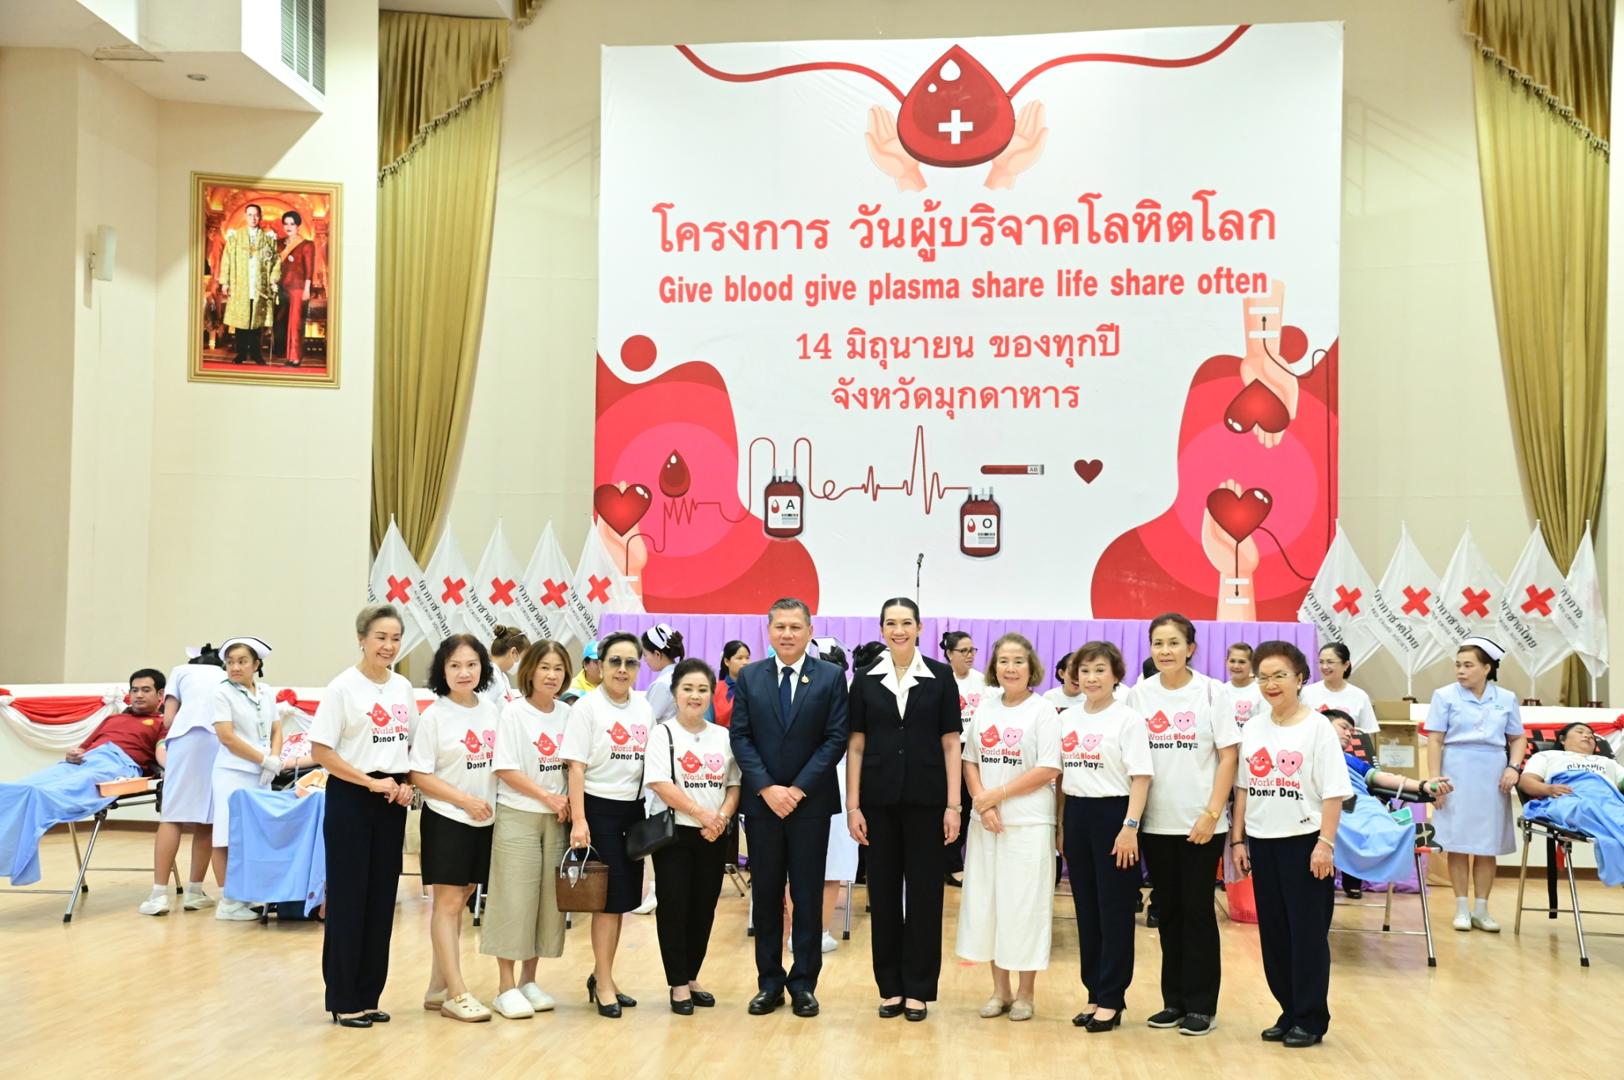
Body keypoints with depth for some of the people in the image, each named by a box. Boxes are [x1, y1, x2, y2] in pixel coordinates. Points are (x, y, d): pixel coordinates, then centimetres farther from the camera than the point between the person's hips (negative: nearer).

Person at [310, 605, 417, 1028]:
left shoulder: (403, 687, 8)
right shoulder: (343, 687, -9)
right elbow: (321, 751, -12)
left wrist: (406, 784, -3)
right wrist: (372, 783, -17)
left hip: (391, 802, 6)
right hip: (351, 801, -6)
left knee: (382, 899, 8)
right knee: (348, 899, -1)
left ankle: (368, 995, 18)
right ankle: (343, 1000, 8)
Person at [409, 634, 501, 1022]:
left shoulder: (491, 710, 5)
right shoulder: (434, 716, -10)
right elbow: (420, 775, -12)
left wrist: (494, 802, 0)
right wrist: (465, 800, -17)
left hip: (484, 821, 5)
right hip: (447, 819, -5)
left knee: (458, 902, 12)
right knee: (448, 903, -2)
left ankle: (438, 987, 21)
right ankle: (456, 993, 1)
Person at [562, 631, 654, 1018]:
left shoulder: (644, 707, 9)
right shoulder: (587, 707, -7)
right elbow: (576, 767, -11)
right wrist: (578, 820, -17)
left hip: (634, 809, 5)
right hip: (599, 809, -5)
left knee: (621, 899, 9)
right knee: (609, 899, -3)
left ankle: (601, 975, 23)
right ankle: (604, 983, 9)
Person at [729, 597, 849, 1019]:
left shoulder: (831, 677, 0)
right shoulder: (749, 677, 5)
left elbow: (836, 738, -5)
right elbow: (740, 737, 1)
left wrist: (799, 788, -12)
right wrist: (767, 788, -11)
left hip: (810, 802, -2)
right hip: (761, 801, 2)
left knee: (808, 896, 4)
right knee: (765, 895, 7)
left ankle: (804, 983, 12)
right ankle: (769, 982, 16)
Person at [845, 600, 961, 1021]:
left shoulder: (940, 677, 1)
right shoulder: (866, 680, 4)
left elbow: (951, 743, 0)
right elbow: (856, 745, 4)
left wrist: (953, 805, -5)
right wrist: (853, 805, -2)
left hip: (925, 798, -1)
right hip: (879, 799, 1)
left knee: (923, 891, 3)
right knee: (883, 891, 6)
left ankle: (918, 988, 13)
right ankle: (890, 986, 17)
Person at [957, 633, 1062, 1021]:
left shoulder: (1043, 710, -5)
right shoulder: (985, 708, 9)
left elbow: (1048, 770, -11)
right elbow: (970, 761, 10)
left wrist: (996, 795, -12)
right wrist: (980, 801, -8)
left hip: (1028, 825, -5)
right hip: (986, 824, 5)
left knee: (1024, 905, 0)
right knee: (986, 903, 8)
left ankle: (1025, 993, 14)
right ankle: (1000, 989, 20)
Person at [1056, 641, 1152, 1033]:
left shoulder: (1127, 720, -6)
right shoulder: (1067, 719, 10)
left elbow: (1140, 777, -10)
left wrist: (1130, 827, -17)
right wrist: (1060, 824, 11)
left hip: (1113, 814, -5)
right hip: (1076, 814, 6)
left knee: (1114, 910, 1)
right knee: (1086, 909, 10)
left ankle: (1112, 1000, 8)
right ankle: (1094, 993, 19)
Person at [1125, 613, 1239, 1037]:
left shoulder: (1212, 692, -4)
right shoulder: (1140, 695, 4)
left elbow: (1228, 756, -5)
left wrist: (1212, 813, -12)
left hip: (1200, 822, -3)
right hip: (1155, 822, 3)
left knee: (1197, 910, 2)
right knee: (1167, 910, 9)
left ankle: (1201, 1005, 11)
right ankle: (1174, 1000, 19)